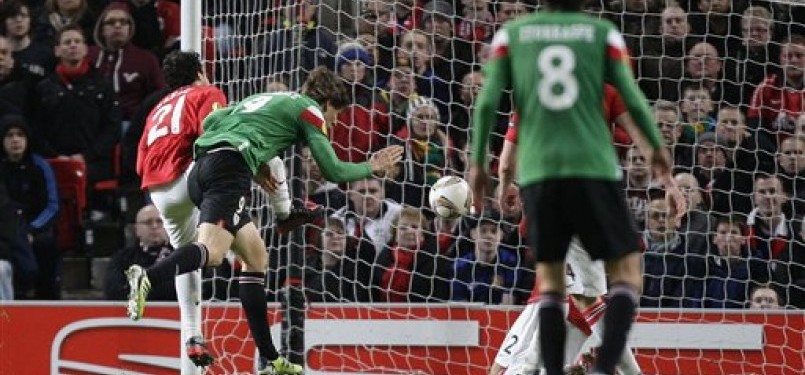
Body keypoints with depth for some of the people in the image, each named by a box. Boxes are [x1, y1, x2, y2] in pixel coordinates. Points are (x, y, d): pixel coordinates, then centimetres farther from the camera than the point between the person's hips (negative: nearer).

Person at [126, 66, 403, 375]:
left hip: (200, 167, 9)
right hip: (230, 168, -9)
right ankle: (147, 278, -54)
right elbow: (333, 171, 8)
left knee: (255, 256, 15)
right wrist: (371, 168, 27)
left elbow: (211, 121, 25)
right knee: (211, 252, -26)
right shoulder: (310, 110, 10)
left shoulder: (266, 99, 32)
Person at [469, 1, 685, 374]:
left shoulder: (511, 33, 11)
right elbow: (634, 101, 3)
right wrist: (658, 150, 16)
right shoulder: (603, 33, 8)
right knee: (626, 269, 6)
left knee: (550, 277, 15)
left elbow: (488, 101, 3)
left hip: (538, 173, 2)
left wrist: (478, 162, 12)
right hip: (594, 168, -2)